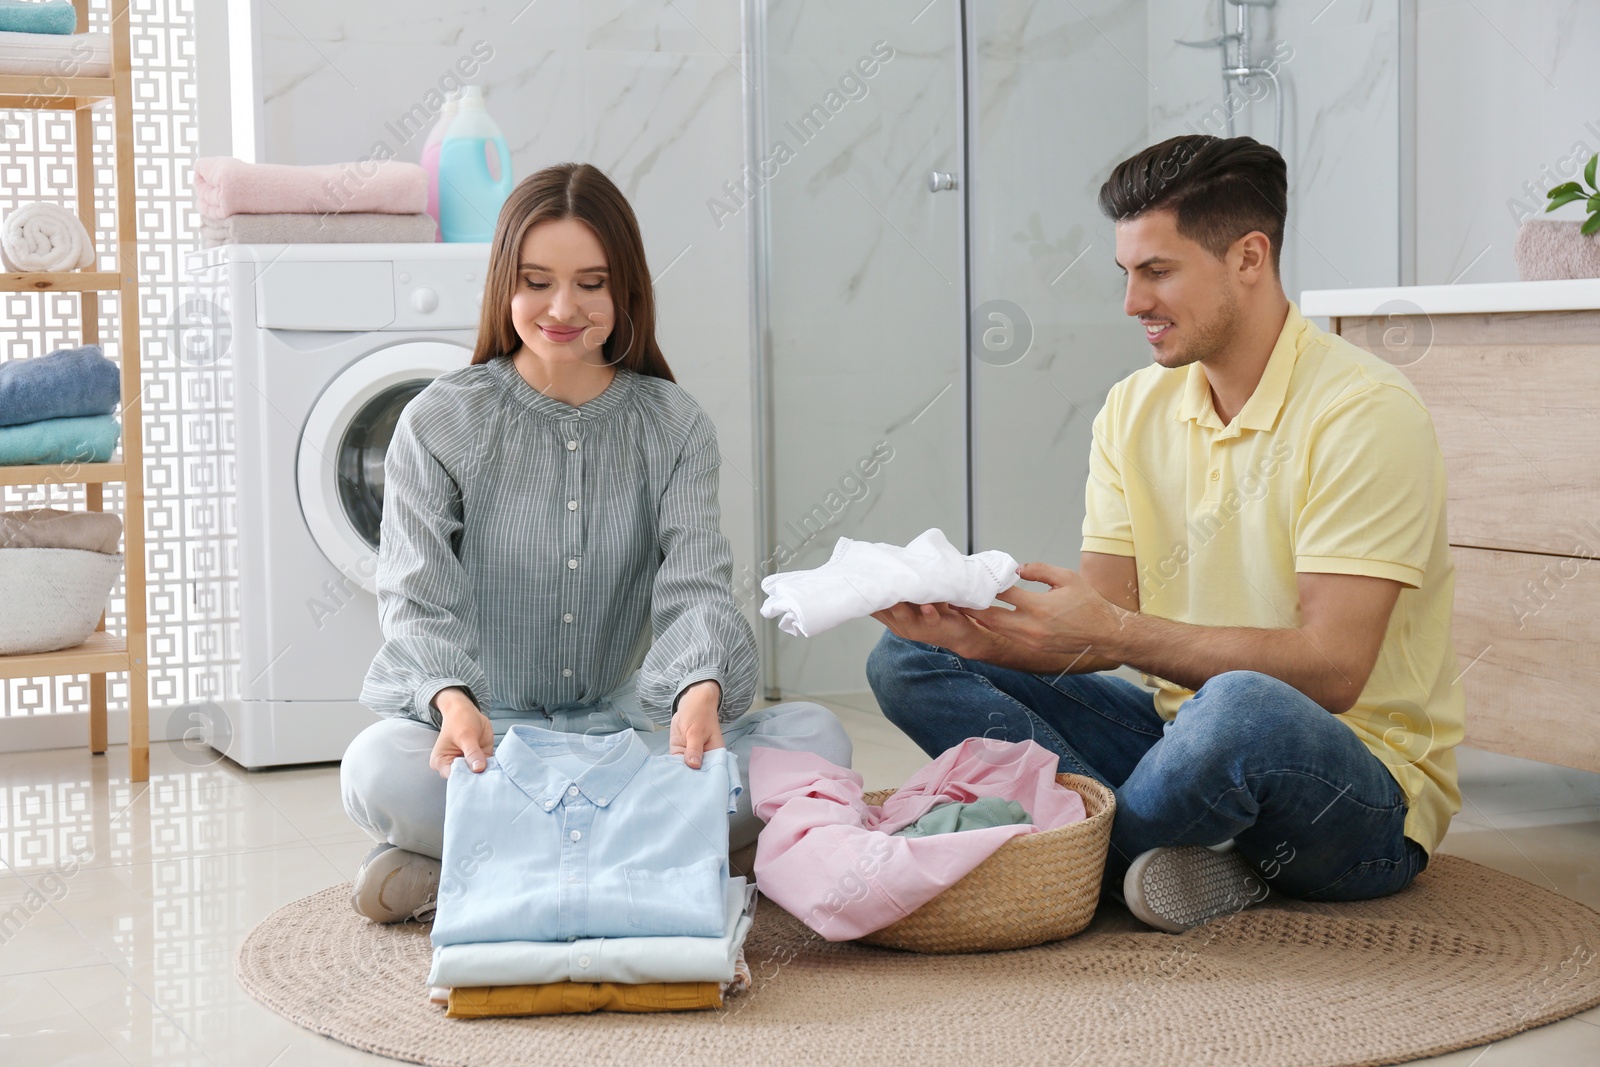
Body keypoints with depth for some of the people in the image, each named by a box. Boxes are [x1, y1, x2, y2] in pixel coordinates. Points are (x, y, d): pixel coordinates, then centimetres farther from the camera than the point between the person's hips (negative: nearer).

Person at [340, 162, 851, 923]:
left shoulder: (674, 428, 6)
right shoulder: (440, 423, 0)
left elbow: (696, 585, -7)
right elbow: (419, 601, -8)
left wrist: (700, 691, -31)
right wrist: (453, 702, -32)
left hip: (621, 725, 3)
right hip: (481, 727, -3)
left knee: (816, 738, -22)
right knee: (379, 768, -36)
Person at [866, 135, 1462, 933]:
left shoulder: (1363, 411, -15)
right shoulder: (1134, 410, 6)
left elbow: (1329, 666, -23)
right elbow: (1100, 636, 0)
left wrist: (1113, 632, -29)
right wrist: (973, 629, -20)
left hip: (1364, 788, -6)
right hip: (1185, 734, 7)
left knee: (1242, 707, -42)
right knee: (910, 660, -5)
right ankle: (1190, 861, -22)